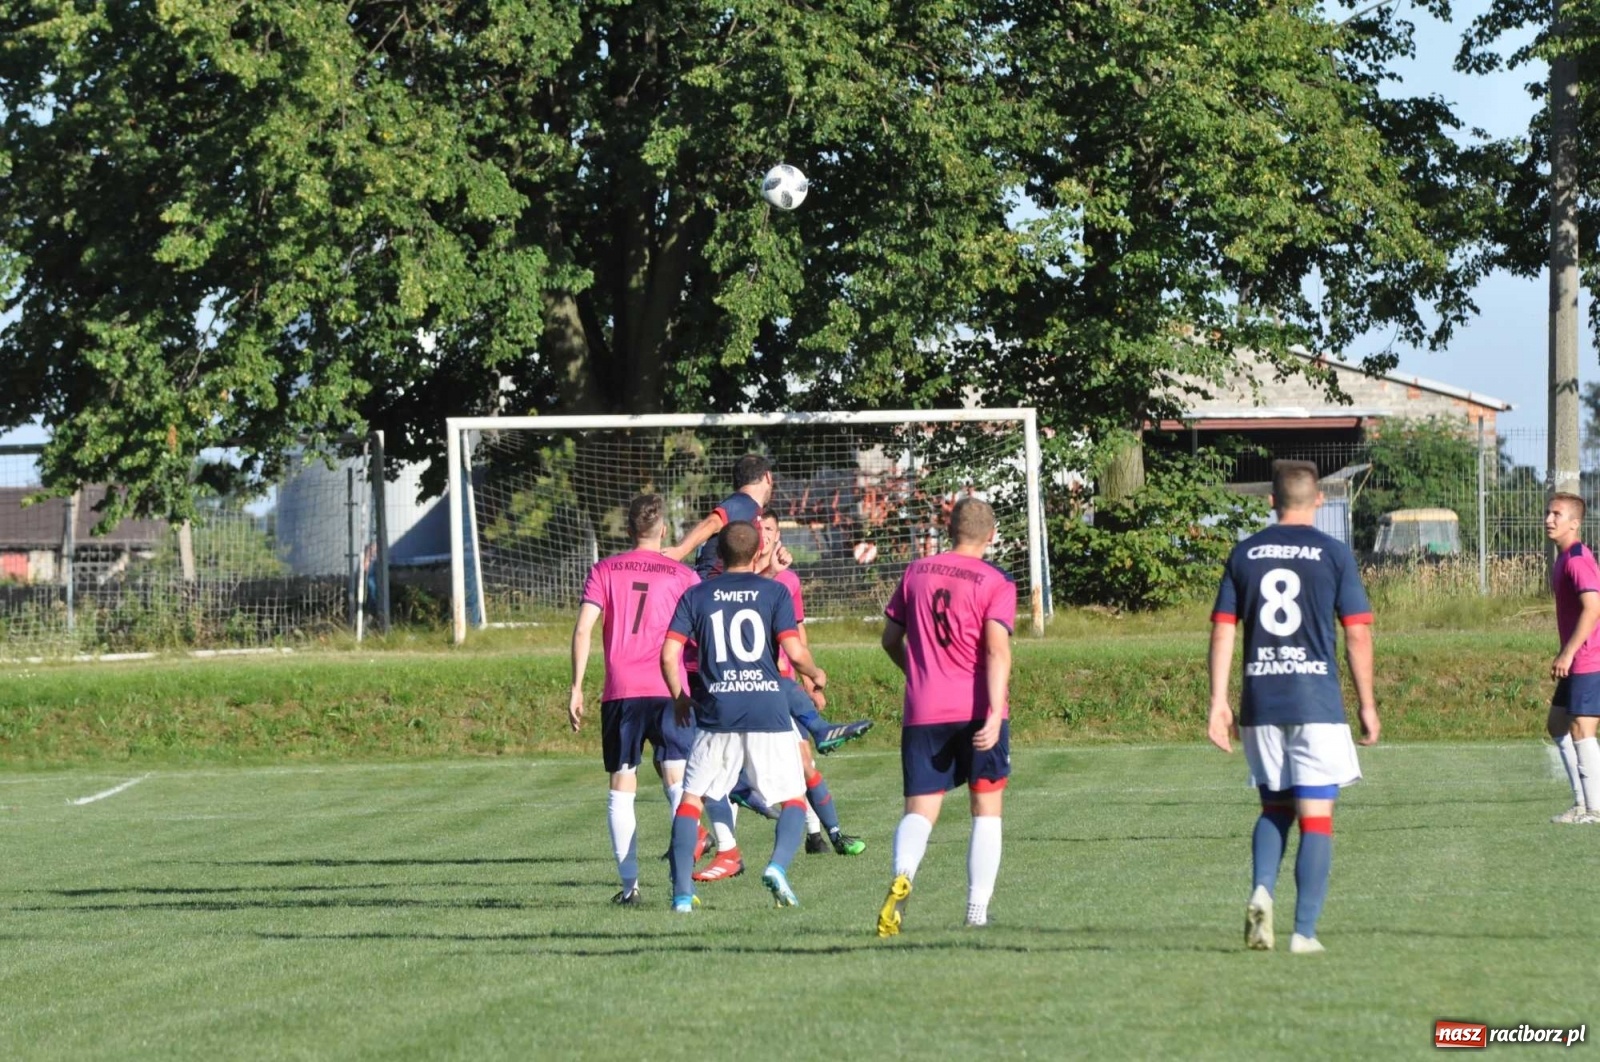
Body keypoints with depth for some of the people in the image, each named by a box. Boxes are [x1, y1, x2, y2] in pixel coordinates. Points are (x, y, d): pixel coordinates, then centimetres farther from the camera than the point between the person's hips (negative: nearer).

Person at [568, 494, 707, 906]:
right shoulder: (682, 575, 6)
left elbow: (583, 629, -2)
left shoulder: (604, 571, 7)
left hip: (620, 693, 1)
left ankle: (629, 884, 1)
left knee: (621, 789, 7)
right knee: (678, 782, -4)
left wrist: (577, 688, 1)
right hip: (670, 691, -1)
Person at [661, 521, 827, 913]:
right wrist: (816, 674, 15)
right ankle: (778, 865, -18)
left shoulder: (696, 596, 8)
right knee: (792, 799, 9)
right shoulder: (774, 592, 4)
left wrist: (680, 698, 16)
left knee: (692, 798, 11)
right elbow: (795, 652, -6)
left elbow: (669, 654, 0)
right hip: (768, 711, -1)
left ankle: (682, 892, 0)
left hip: (717, 714, 1)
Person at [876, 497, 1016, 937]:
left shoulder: (915, 573, 8)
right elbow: (997, 649, -15)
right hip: (978, 711, -2)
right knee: (986, 807, 10)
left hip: (923, 712, 2)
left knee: (920, 810, 1)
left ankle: (902, 876, -29)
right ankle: (977, 909, 4)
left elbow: (891, 639, 16)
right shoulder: (995, 582, -3)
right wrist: (995, 715, -20)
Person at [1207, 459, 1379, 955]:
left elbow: (1222, 631, 4)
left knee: (1274, 807, 19)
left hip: (1259, 703, 3)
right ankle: (1304, 931, -4)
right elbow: (1357, 634, -3)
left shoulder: (1244, 554, 7)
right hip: (1317, 700, -3)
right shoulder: (1333, 553, -1)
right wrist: (1367, 704, 5)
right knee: (1316, 816, 1)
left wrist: (1219, 702, 6)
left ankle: (1262, 891, -5)